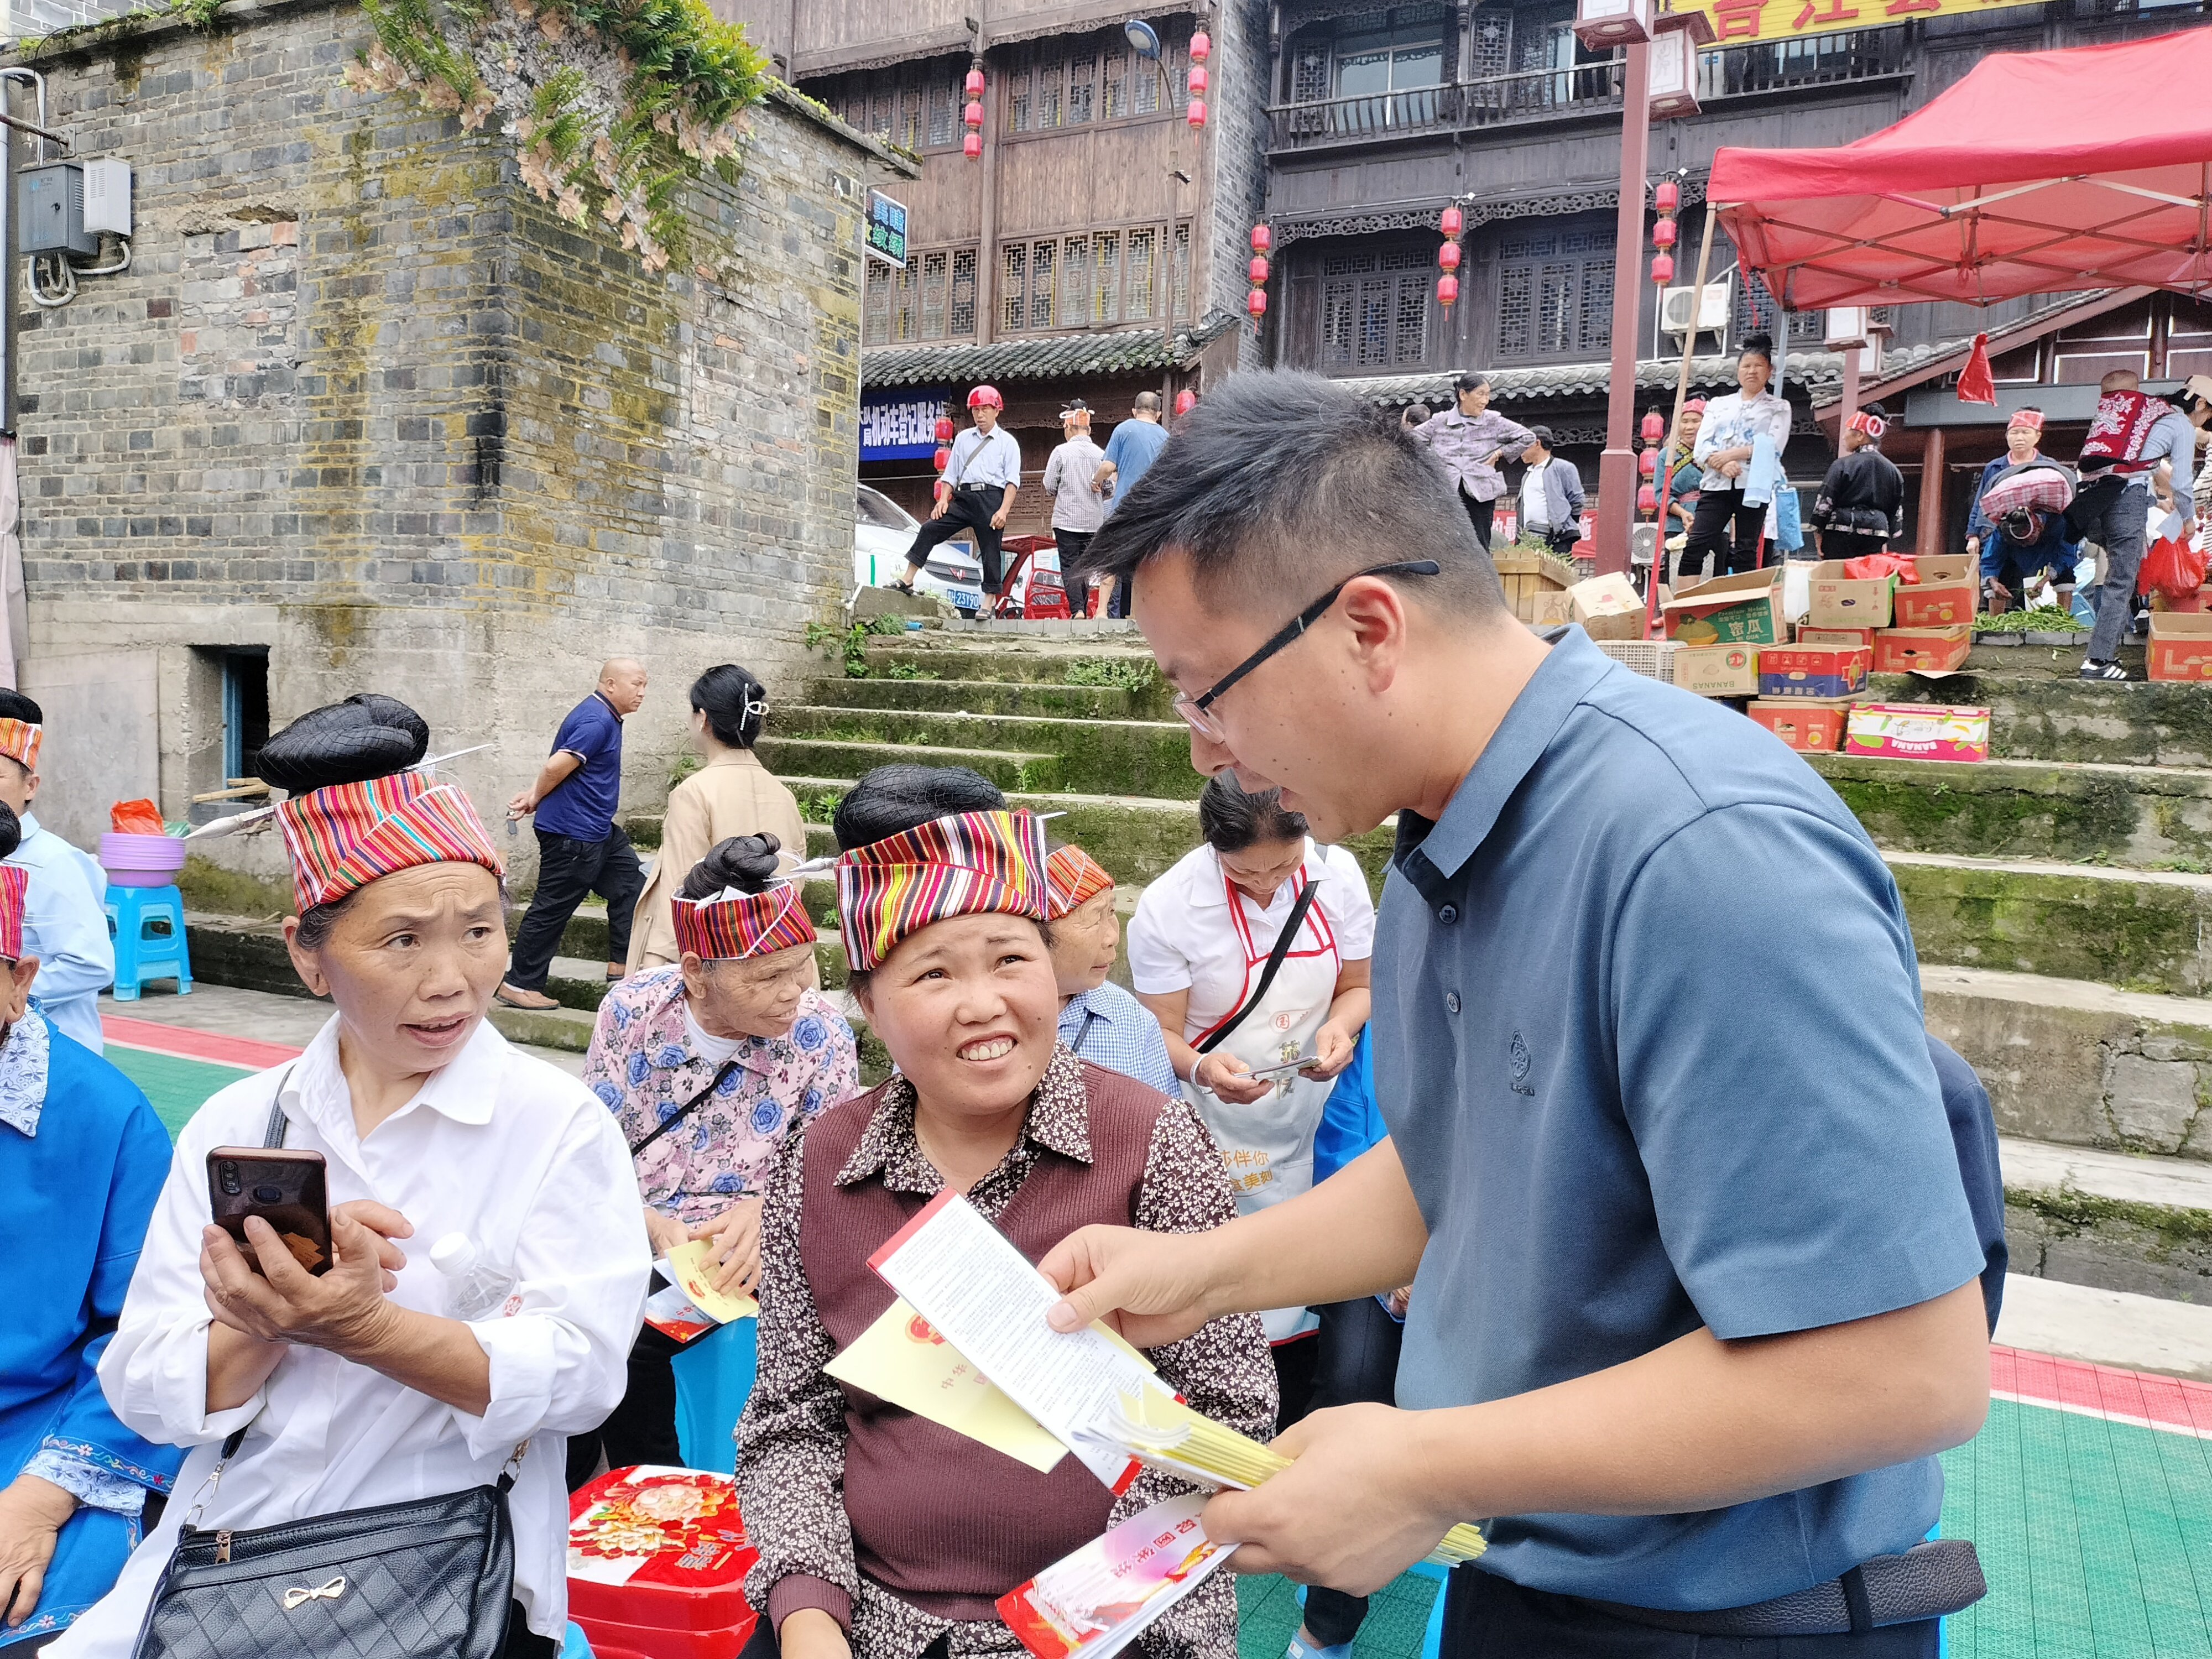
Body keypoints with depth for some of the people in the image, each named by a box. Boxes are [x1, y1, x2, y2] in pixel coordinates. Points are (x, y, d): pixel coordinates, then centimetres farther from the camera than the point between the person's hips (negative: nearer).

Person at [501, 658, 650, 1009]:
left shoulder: (604, 717, 14)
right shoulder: (596, 722, -20)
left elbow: (555, 767, 16)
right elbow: (556, 768, -25)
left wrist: (534, 796, 5)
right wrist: (536, 799, -7)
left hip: (599, 829, 10)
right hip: (573, 834, -10)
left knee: (630, 885, 14)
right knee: (551, 909, -2)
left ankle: (623, 962, 21)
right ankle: (519, 985, 6)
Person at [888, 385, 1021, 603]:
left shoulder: (1007, 442, 5)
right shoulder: (963, 439, 19)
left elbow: (1013, 481, -4)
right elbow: (951, 474, 19)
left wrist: (1004, 510, -15)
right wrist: (943, 500, 4)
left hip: (991, 498, -4)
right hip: (963, 497, 4)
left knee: (990, 551, -3)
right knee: (929, 530, -8)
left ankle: (988, 604, 4)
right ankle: (907, 581, -7)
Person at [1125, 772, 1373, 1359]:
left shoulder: (1336, 874, -8)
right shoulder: (1167, 907, -17)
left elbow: (1357, 985, 5)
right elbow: (1162, 1032, -9)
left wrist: (1340, 1026, -16)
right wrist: (1202, 1070, -30)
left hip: (1311, 1121, 3)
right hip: (1219, 1132, -3)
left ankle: (1298, 1403, 34)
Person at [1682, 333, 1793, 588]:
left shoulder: (1778, 407, 14)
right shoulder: (1718, 404, 20)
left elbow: (1773, 446, -3)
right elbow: (1701, 448, 7)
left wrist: (1732, 454, -10)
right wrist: (1723, 464, -12)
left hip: (1753, 484, -2)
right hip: (1717, 484, 2)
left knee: (1745, 553, -3)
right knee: (1695, 547, -11)